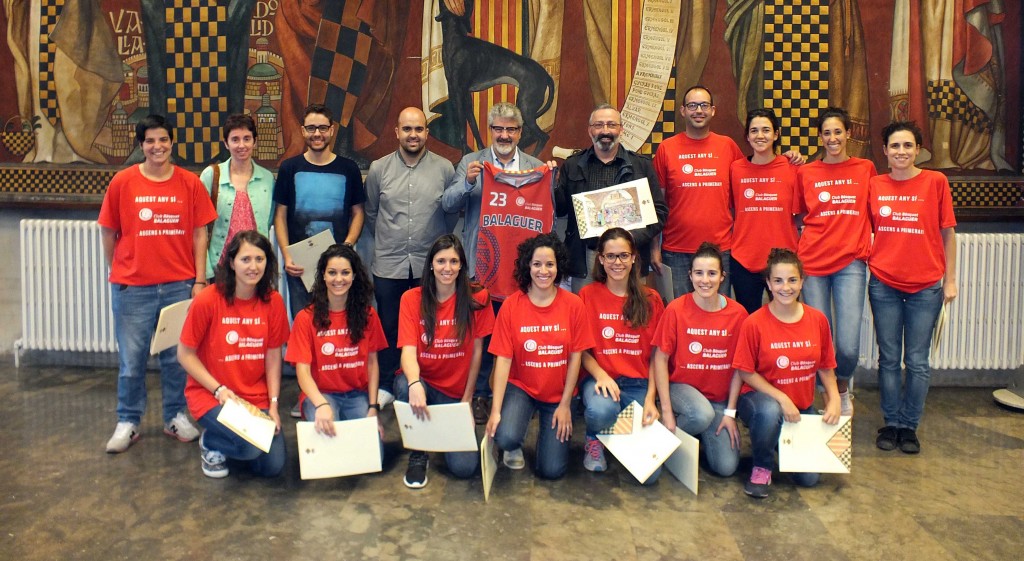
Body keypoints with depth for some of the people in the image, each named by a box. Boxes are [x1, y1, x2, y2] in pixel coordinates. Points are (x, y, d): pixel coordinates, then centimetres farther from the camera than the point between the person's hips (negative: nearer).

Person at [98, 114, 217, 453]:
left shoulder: (190, 183, 1)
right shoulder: (122, 182, -1)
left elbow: (200, 235, 2)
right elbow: (109, 234, 6)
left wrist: (200, 280, -1)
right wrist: (118, 273, 7)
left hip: (179, 285, 1)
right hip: (132, 288, 0)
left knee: (176, 356, 10)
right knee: (131, 360, 7)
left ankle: (175, 417, 26)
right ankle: (128, 422, 23)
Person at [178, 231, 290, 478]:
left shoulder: (273, 301, -3)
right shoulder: (207, 300, -14)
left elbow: (273, 356, 2)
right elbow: (185, 355, -6)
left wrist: (273, 403, -5)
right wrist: (219, 390, -14)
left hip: (257, 398, 4)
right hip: (209, 394, -4)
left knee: (272, 466, -6)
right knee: (251, 447, -26)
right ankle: (211, 442, 8)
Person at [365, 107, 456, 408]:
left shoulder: (445, 169, 0)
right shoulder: (378, 169, 3)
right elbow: (371, 212, 14)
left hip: (430, 265, -1)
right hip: (389, 264, 1)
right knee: (389, 326, 9)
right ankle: (385, 386, 24)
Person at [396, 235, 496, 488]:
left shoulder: (477, 298, -4)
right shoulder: (411, 299, -6)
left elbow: (477, 350, -1)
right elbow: (408, 349, -18)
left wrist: (467, 400, -2)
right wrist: (415, 384, -39)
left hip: (456, 392, 0)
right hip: (422, 384, 0)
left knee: (464, 467, -17)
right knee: (405, 386, -37)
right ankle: (418, 455, -9)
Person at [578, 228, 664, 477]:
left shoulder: (651, 299, 7)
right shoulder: (587, 295, 2)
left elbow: (656, 355, 5)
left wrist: (650, 399, -7)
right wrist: (600, 375, -18)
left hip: (638, 384, 2)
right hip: (599, 379, -1)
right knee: (601, 410, -40)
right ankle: (593, 439, -1)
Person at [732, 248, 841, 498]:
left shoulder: (817, 319, -4)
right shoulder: (754, 323, -16)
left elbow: (825, 367, 6)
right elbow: (746, 373, -11)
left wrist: (834, 399, -8)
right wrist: (781, 398, -21)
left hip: (802, 406, 4)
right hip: (762, 397, -4)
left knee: (808, 479, -3)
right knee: (770, 411, -41)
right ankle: (761, 468, -11)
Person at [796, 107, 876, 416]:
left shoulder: (865, 168, 9)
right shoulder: (805, 172, 8)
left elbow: (873, 213, 16)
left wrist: (871, 250, 7)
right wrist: (795, 253, 2)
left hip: (851, 263, 0)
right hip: (813, 263, 1)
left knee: (848, 345, -10)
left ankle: (843, 389, 22)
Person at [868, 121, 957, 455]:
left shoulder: (936, 182, -1)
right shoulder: (874, 185, 4)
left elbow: (948, 233, 2)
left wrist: (950, 279, 1)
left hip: (925, 286, -1)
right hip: (884, 284, 1)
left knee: (917, 361, 5)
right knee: (889, 359, 8)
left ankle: (909, 426, 19)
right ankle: (890, 423, 21)